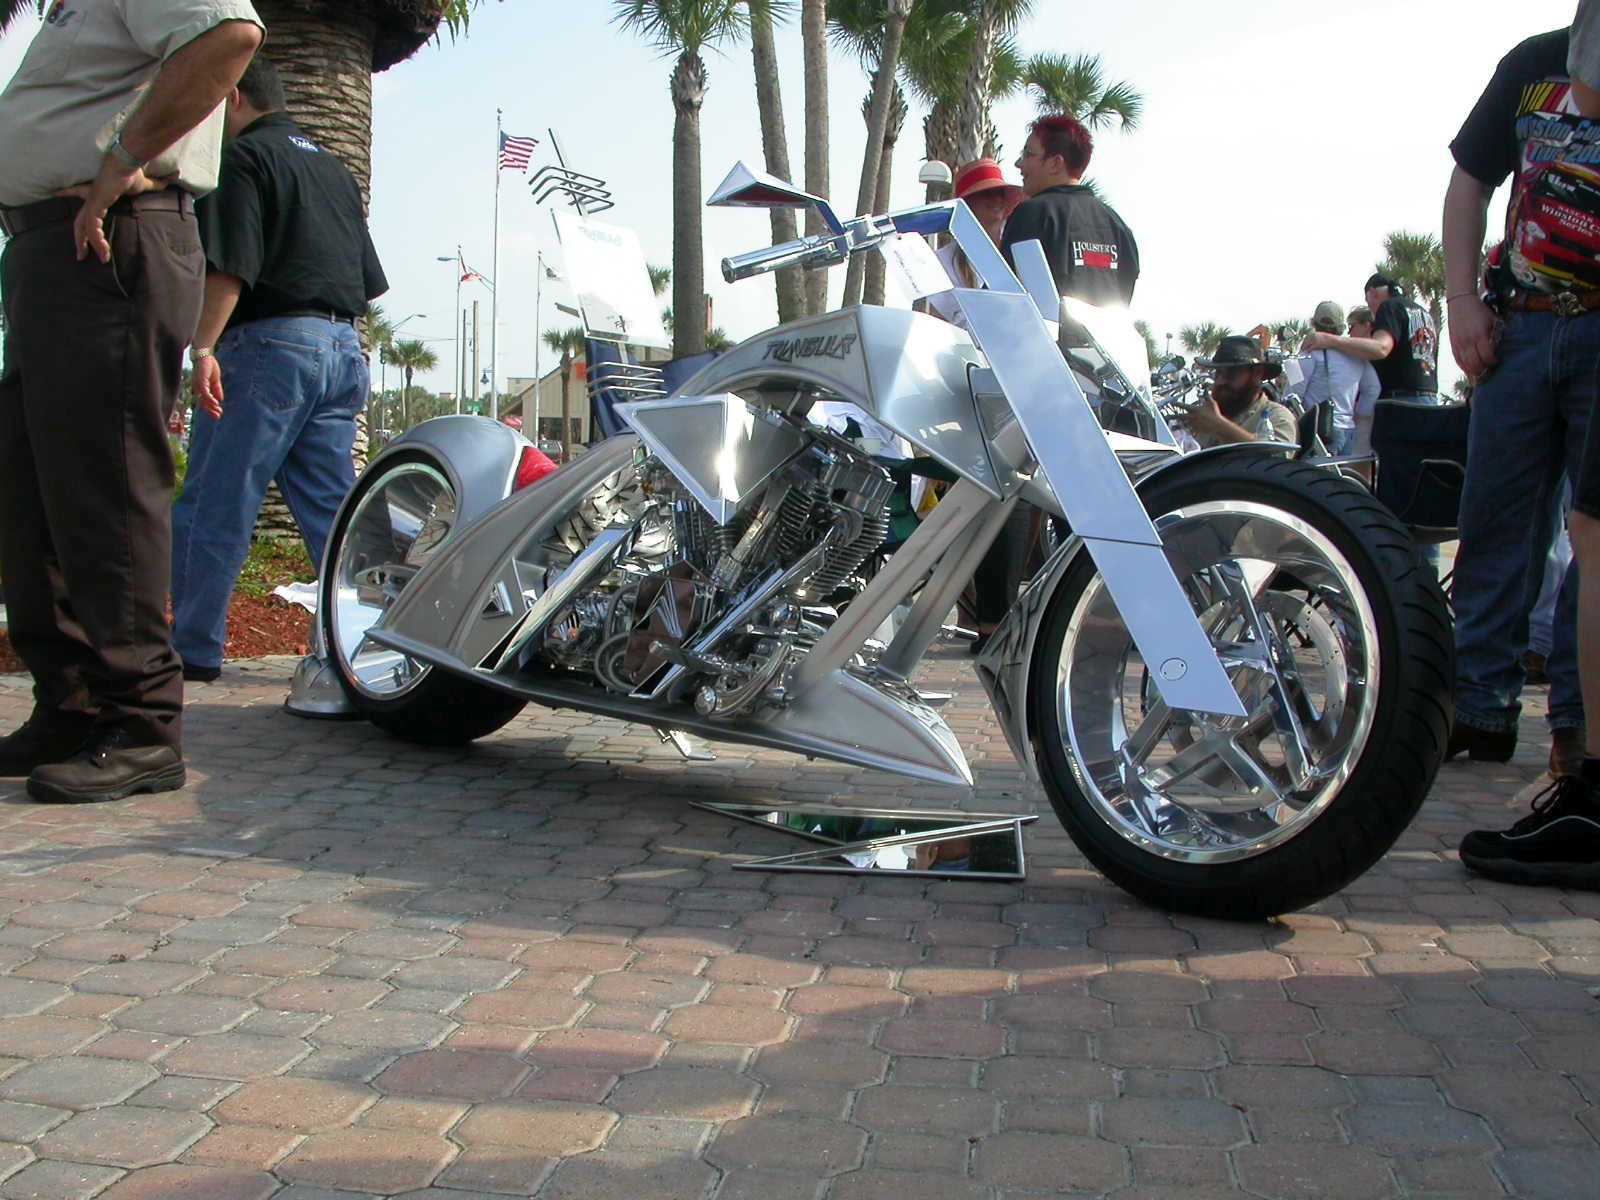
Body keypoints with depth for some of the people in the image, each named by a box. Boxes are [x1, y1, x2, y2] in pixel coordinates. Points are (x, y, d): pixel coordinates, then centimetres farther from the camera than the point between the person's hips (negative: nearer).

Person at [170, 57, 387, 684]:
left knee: (214, 507, -4)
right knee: (331, 511, 7)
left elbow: (229, 267, -15)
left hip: (270, 342, -8)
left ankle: (192, 649, -3)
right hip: (344, 346, 8)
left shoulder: (245, 157, -2)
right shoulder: (334, 168, 23)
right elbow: (368, 278, 23)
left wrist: (204, 348, -19)